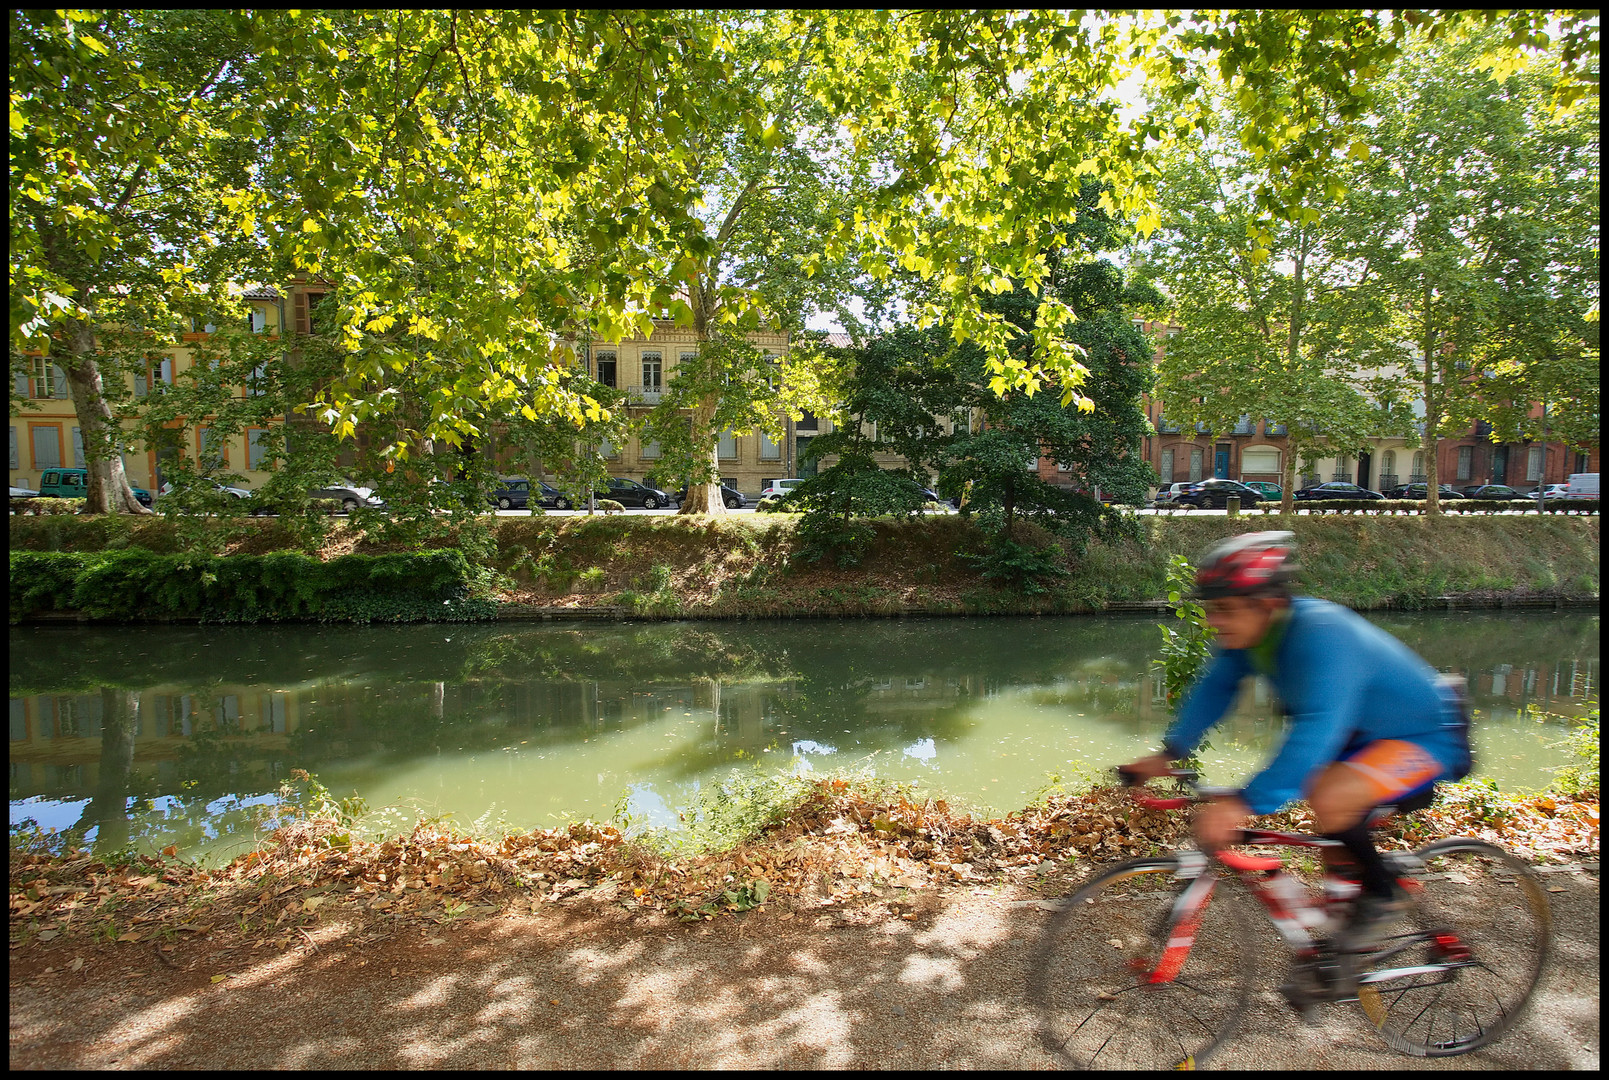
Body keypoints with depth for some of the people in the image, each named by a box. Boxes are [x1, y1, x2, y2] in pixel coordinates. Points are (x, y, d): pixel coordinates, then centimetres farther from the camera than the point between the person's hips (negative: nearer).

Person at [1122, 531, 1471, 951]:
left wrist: (1244, 803, -54)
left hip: (1430, 737, -8)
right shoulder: (1249, 632, -12)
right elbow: (1213, 688, -6)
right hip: (1367, 732, 8)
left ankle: (1381, 895, -4)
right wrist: (1168, 754, -17)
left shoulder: (1322, 635, -38)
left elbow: (1318, 729, -47)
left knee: (1329, 798, -30)